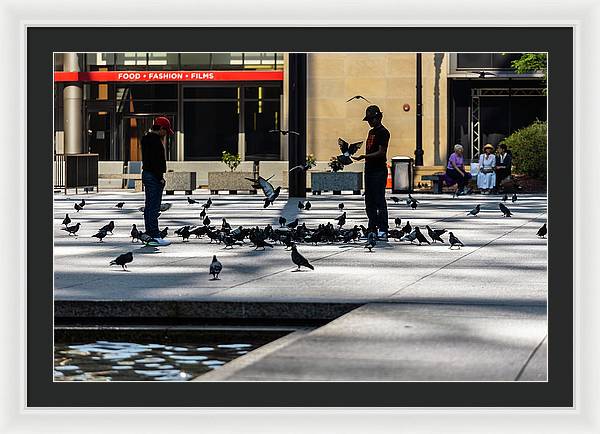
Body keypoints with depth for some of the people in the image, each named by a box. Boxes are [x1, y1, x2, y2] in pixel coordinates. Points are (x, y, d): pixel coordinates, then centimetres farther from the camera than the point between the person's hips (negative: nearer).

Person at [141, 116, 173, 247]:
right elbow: (155, 161, -22)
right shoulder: (155, 139, -16)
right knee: (154, 207, -11)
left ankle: (149, 234, 19)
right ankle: (155, 237, -12)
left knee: (149, 206, 14)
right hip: (154, 176, -11)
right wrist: (160, 177, -20)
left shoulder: (146, 138, 16)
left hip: (146, 174, 11)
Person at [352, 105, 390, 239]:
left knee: (379, 201, -9)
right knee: (369, 202, 9)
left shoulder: (383, 132, -9)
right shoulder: (371, 132, 19)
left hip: (379, 171, -9)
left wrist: (364, 156, -25)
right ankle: (372, 229, 13)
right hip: (369, 170, 9)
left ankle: (383, 230, -8)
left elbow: (381, 152, -17)